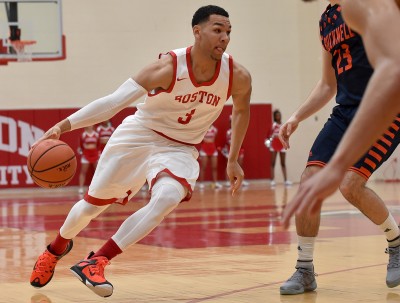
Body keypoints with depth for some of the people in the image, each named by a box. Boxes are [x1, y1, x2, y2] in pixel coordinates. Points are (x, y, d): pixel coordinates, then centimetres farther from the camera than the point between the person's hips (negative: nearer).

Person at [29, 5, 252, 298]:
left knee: (167, 198, -30)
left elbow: (241, 110, 9)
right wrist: (64, 125, -39)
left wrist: (233, 160, 10)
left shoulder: (238, 77, -16)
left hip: (180, 149, 2)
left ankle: (95, 262, -20)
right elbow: (114, 101, -29)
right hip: (137, 136, -2)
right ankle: (56, 249, 44)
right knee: (93, 203, 10)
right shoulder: (168, 67, -26)